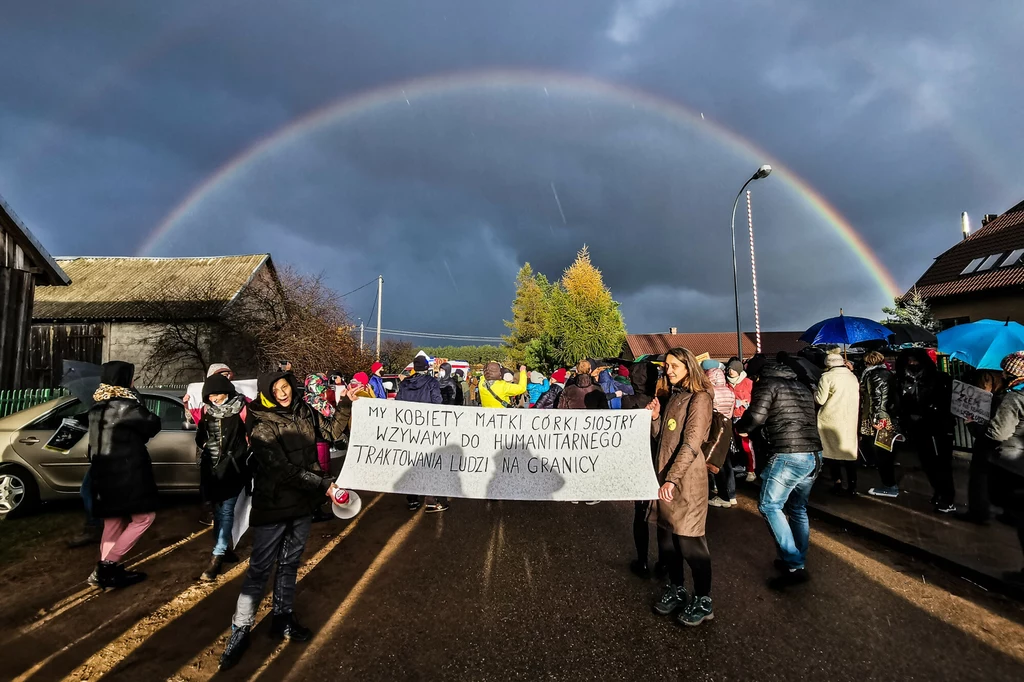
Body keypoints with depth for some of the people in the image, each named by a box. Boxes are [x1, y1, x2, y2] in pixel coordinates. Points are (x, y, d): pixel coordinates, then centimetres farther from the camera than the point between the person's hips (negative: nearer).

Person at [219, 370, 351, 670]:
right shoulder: (262, 426, -18)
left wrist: (346, 405, -4)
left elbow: (332, 431, 10)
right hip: (273, 505, -5)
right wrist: (323, 485, -24)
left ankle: (282, 618, 33)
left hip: (303, 502, 5)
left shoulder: (305, 412, -2)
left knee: (289, 563, 18)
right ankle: (240, 629, 22)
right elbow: (284, 470, -23)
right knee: (260, 568, 6)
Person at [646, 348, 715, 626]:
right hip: (664, 476, 7)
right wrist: (654, 417, -2)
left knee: (688, 540, 0)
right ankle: (676, 590, 30)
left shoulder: (699, 398, -10)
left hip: (686, 478, -7)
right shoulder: (673, 396, 15)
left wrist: (672, 479, -25)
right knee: (667, 537, 13)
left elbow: (691, 444, -19)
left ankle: (703, 602, 16)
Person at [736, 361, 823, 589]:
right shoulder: (801, 387, 23)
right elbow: (811, 420, 24)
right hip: (814, 455, 8)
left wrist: (740, 428, 9)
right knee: (798, 509, 19)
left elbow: (756, 417, -12)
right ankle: (798, 562, 27)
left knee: (769, 506, 2)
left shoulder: (767, 383, -1)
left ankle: (794, 565, -2)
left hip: (789, 455, -8)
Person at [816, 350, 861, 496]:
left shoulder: (827, 377, -9)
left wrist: (815, 391, 7)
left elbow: (820, 400, -11)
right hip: (850, 420, 5)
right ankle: (852, 486, 14)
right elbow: (857, 398, 16)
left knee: (832, 450, 5)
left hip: (831, 420, -5)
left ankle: (837, 484, 8)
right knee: (850, 451, 11)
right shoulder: (853, 377, 10)